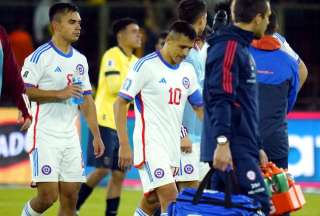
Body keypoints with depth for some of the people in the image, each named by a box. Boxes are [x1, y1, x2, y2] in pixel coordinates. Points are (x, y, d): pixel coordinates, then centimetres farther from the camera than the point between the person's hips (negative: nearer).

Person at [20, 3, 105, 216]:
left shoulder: (80, 60, 13)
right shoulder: (40, 56, -9)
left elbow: (86, 99, 17)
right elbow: (23, 90, -17)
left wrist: (96, 135, 12)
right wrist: (60, 93, -19)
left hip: (71, 137, 7)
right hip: (45, 136, -7)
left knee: (70, 197, 3)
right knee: (48, 196, -12)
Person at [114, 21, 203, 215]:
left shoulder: (188, 70, 11)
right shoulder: (146, 66, -8)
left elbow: (200, 107, 20)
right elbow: (120, 103, -7)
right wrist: (124, 145, -12)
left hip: (173, 146, 7)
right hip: (150, 142, -7)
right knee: (170, 197, -17)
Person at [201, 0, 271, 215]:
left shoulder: (241, 48, 20)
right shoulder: (228, 48, -11)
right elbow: (220, 99, -20)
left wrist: (256, 148, 27)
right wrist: (222, 143, -27)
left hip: (242, 148, 10)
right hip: (232, 150, -10)